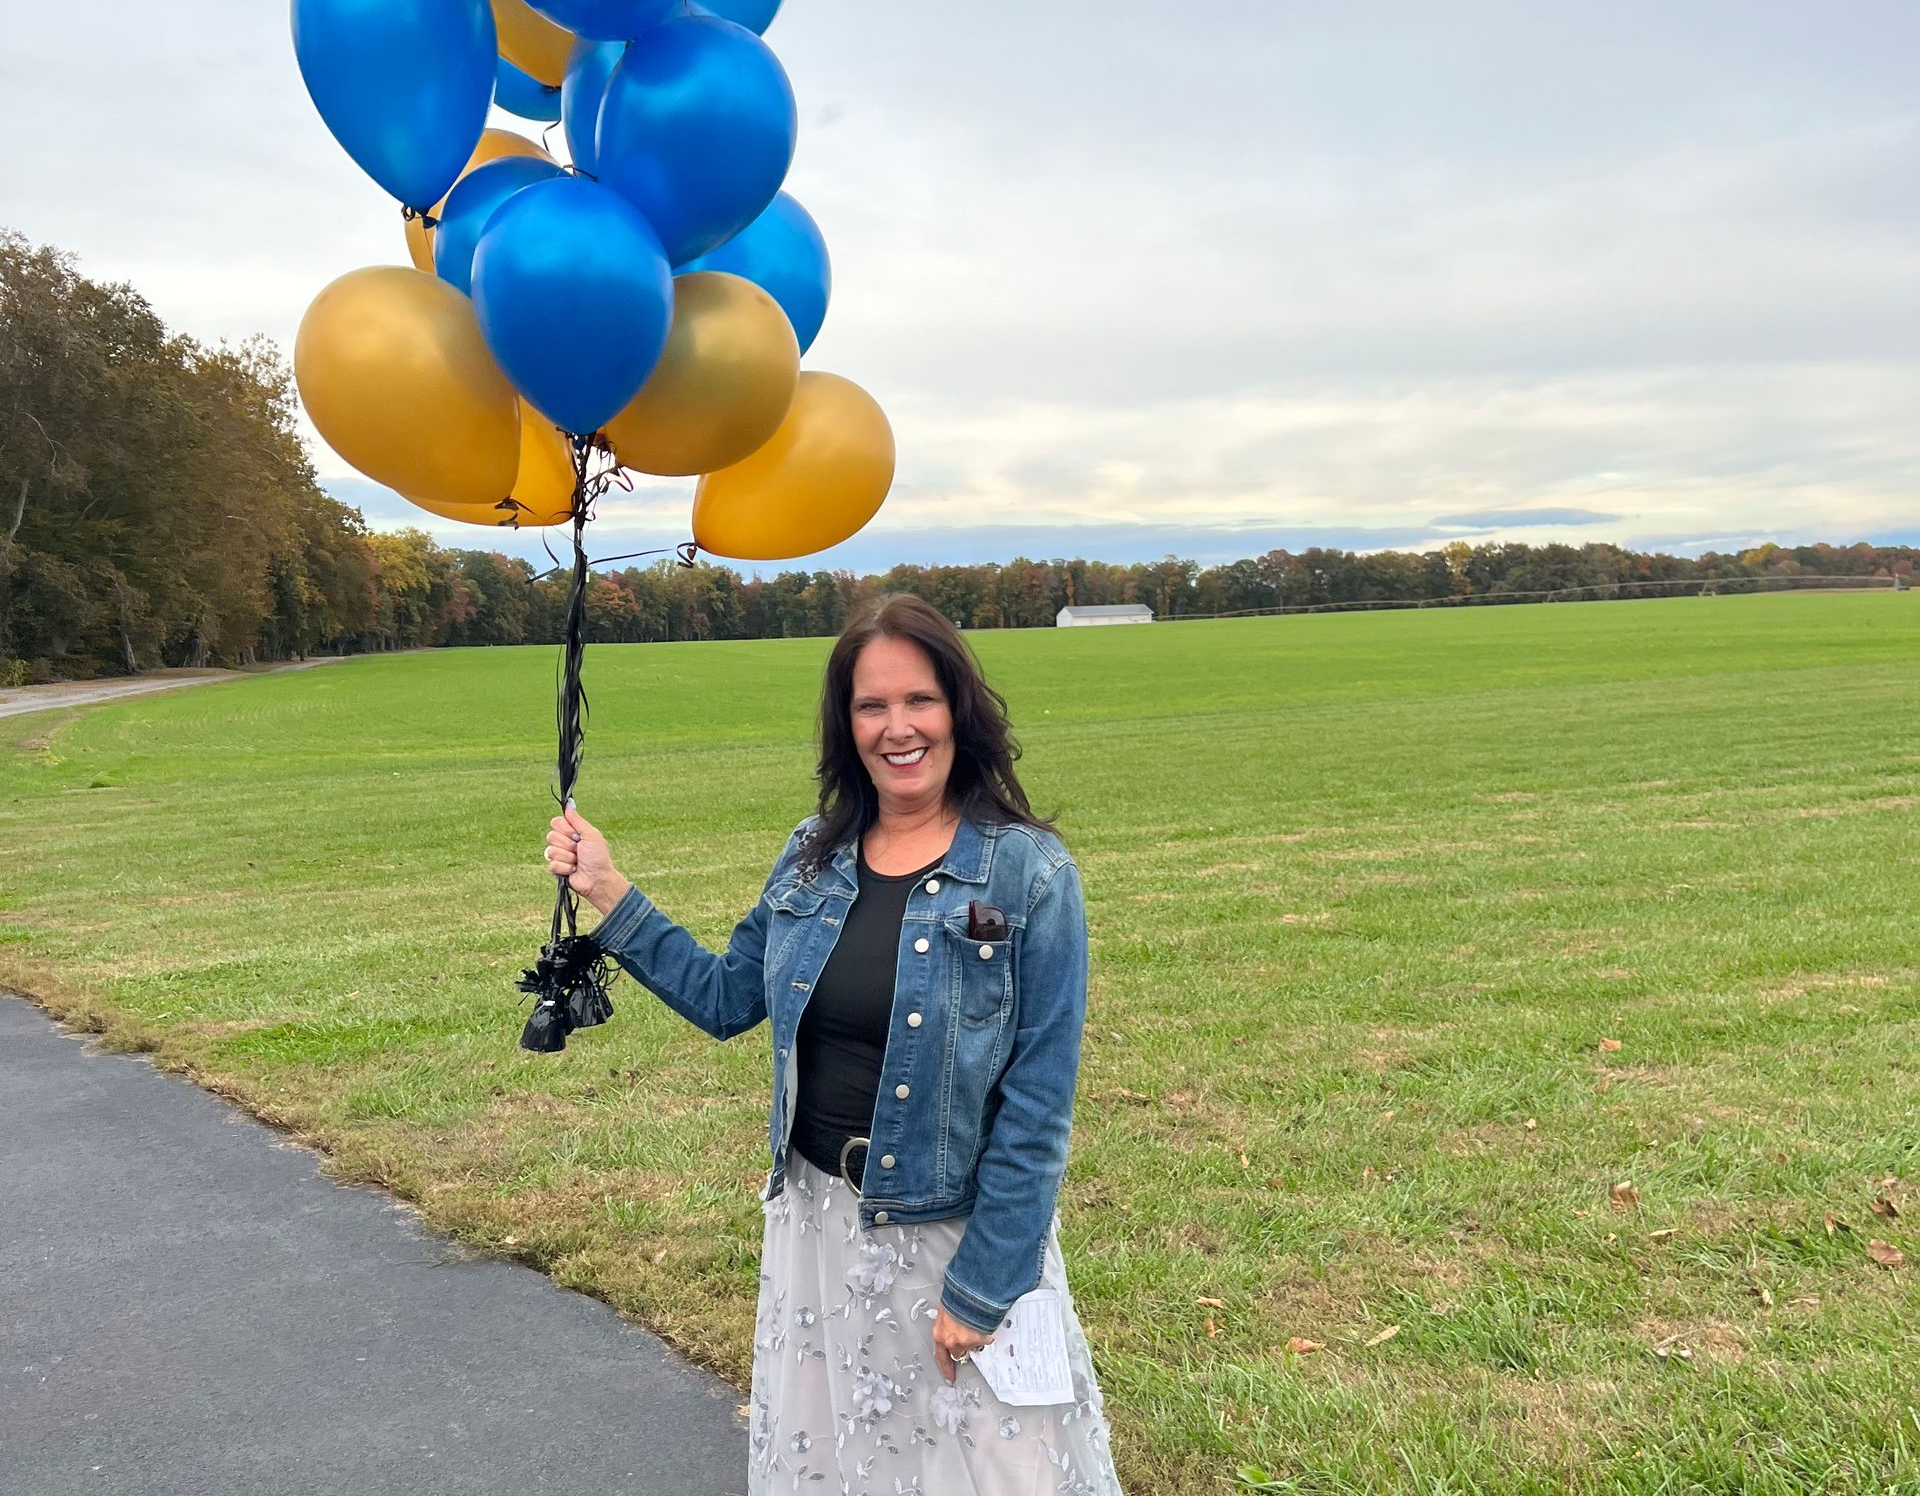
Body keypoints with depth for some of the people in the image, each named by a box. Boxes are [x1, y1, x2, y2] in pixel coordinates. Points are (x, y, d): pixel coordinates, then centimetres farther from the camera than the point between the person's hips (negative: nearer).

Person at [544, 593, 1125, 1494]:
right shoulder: (814, 856, 0)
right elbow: (726, 998, 8)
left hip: (956, 1233, -5)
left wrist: (983, 1287, -14)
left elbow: (1038, 1101, -15)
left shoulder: (1030, 876, -16)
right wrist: (608, 896, 1)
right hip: (817, 1217, 5)